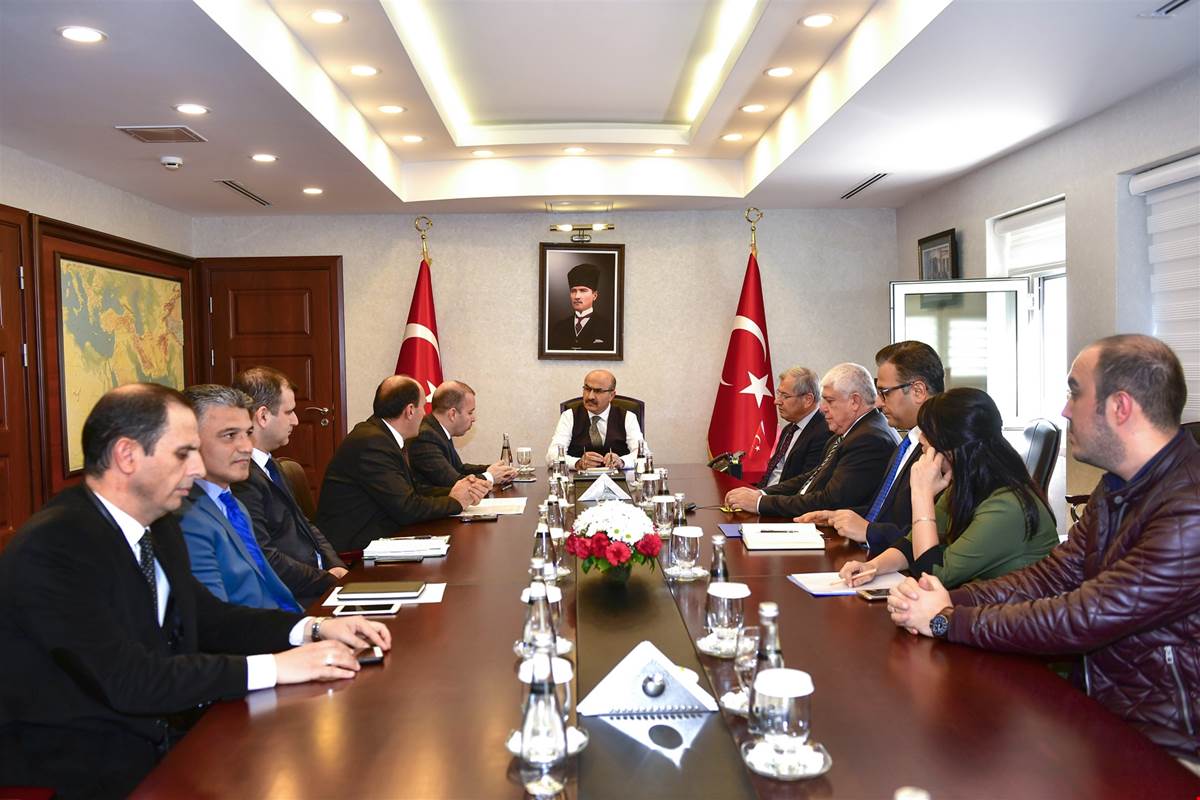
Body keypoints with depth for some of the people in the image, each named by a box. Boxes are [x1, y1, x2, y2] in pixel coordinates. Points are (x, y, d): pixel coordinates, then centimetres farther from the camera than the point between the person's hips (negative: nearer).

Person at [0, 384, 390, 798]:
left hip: (163, 736, 7)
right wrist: (273, 667, -25)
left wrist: (314, 628, -2)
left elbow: (207, 617, 13)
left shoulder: (159, 526, 4)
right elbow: (129, 681, -27)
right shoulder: (51, 548, -21)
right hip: (80, 765, -7)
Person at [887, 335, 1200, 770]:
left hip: (1159, 748, -7)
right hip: (1098, 704, 8)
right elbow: (1053, 576, 6)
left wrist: (947, 620, -17)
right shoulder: (1116, 489, 8)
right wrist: (951, 600, -10)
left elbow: (1084, 619, -26)